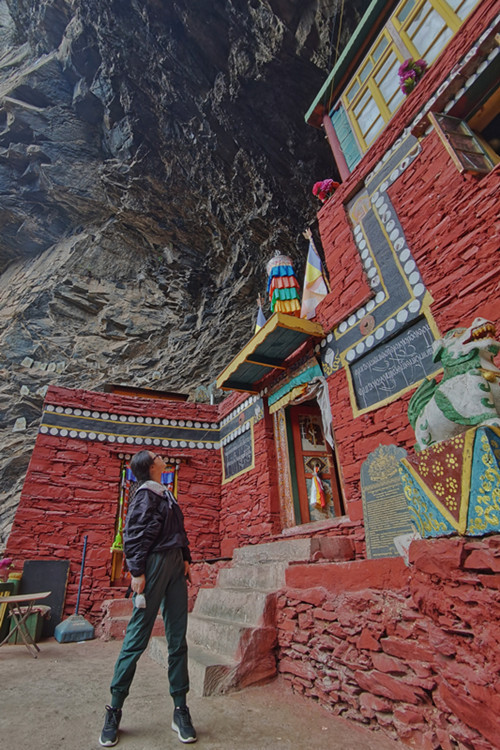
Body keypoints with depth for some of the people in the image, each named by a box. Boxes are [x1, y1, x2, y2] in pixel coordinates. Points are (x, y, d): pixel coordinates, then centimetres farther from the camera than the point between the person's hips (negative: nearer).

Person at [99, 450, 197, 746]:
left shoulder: (166, 495, 17)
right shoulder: (145, 494, -7)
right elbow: (133, 534, -12)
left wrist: (186, 559, 15)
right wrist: (137, 572, -16)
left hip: (175, 565, 8)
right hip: (154, 564, -7)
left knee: (178, 639, 9)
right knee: (138, 637, 3)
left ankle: (181, 710, 19)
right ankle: (115, 710, 20)